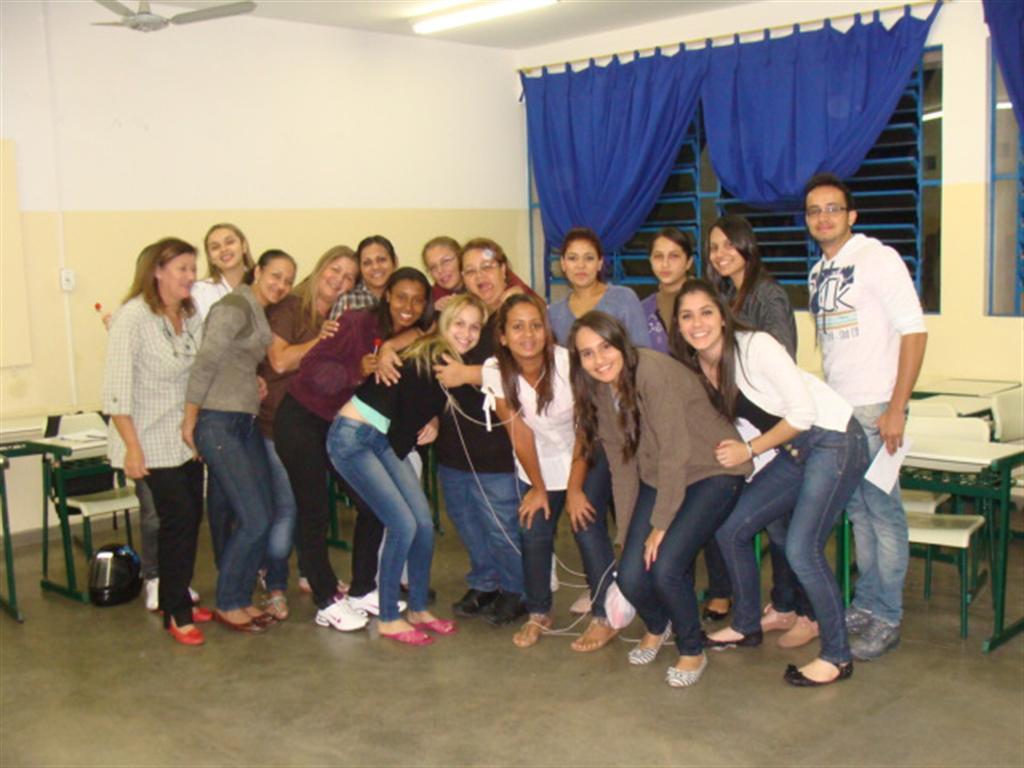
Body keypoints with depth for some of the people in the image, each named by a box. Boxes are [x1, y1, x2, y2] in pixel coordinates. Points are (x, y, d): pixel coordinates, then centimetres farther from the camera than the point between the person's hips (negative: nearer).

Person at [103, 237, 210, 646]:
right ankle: (177, 613, 10)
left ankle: (176, 600, 27)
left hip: (188, 438, 7)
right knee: (178, 519, -6)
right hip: (154, 441, -7)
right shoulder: (132, 318, -16)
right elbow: (116, 389, -18)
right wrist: (132, 447, -21)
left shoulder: (192, 316, 5)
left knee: (191, 518, 10)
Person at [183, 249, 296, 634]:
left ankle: (242, 598, 24)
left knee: (264, 516, 10)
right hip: (218, 424, -9)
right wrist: (190, 421, -15)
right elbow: (205, 363, -18)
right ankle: (226, 605, 10)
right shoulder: (235, 306, -13)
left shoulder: (261, 314, 16)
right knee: (254, 520, -7)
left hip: (247, 422, 9)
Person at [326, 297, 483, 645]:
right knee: (403, 525, -12)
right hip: (353, 437, -7)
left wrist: (432, 424, -3)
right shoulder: (424, 358, -20)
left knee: (424, 522, 0)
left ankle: (418, 610, 17)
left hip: (385, 440, 7)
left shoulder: (455, 364, 2)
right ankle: (389, 619, 3)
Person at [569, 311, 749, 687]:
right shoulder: (599, 393, 0)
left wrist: (661, 524, -19)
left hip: (712, 472, -6)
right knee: (630, 576, -8)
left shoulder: (653, 371, -25)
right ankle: (656, 627, 29)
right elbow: (622, 468, 4)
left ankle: (692, 652, 8)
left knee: (665, 568, -22)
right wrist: (625, 536, 3)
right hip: (660, 480, 6)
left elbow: (675, 452, -24)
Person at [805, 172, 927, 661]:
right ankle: (866, 605, 25)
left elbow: (914, 332, -14)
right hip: (836, 411, 7)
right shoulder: (818, 273, 13)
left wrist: (896, 409, -18)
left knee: (882, 512, -1)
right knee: (857, 511, 14)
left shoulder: (878, 259, -9)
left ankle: (887, 619, 8)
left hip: (875, 410, -7)